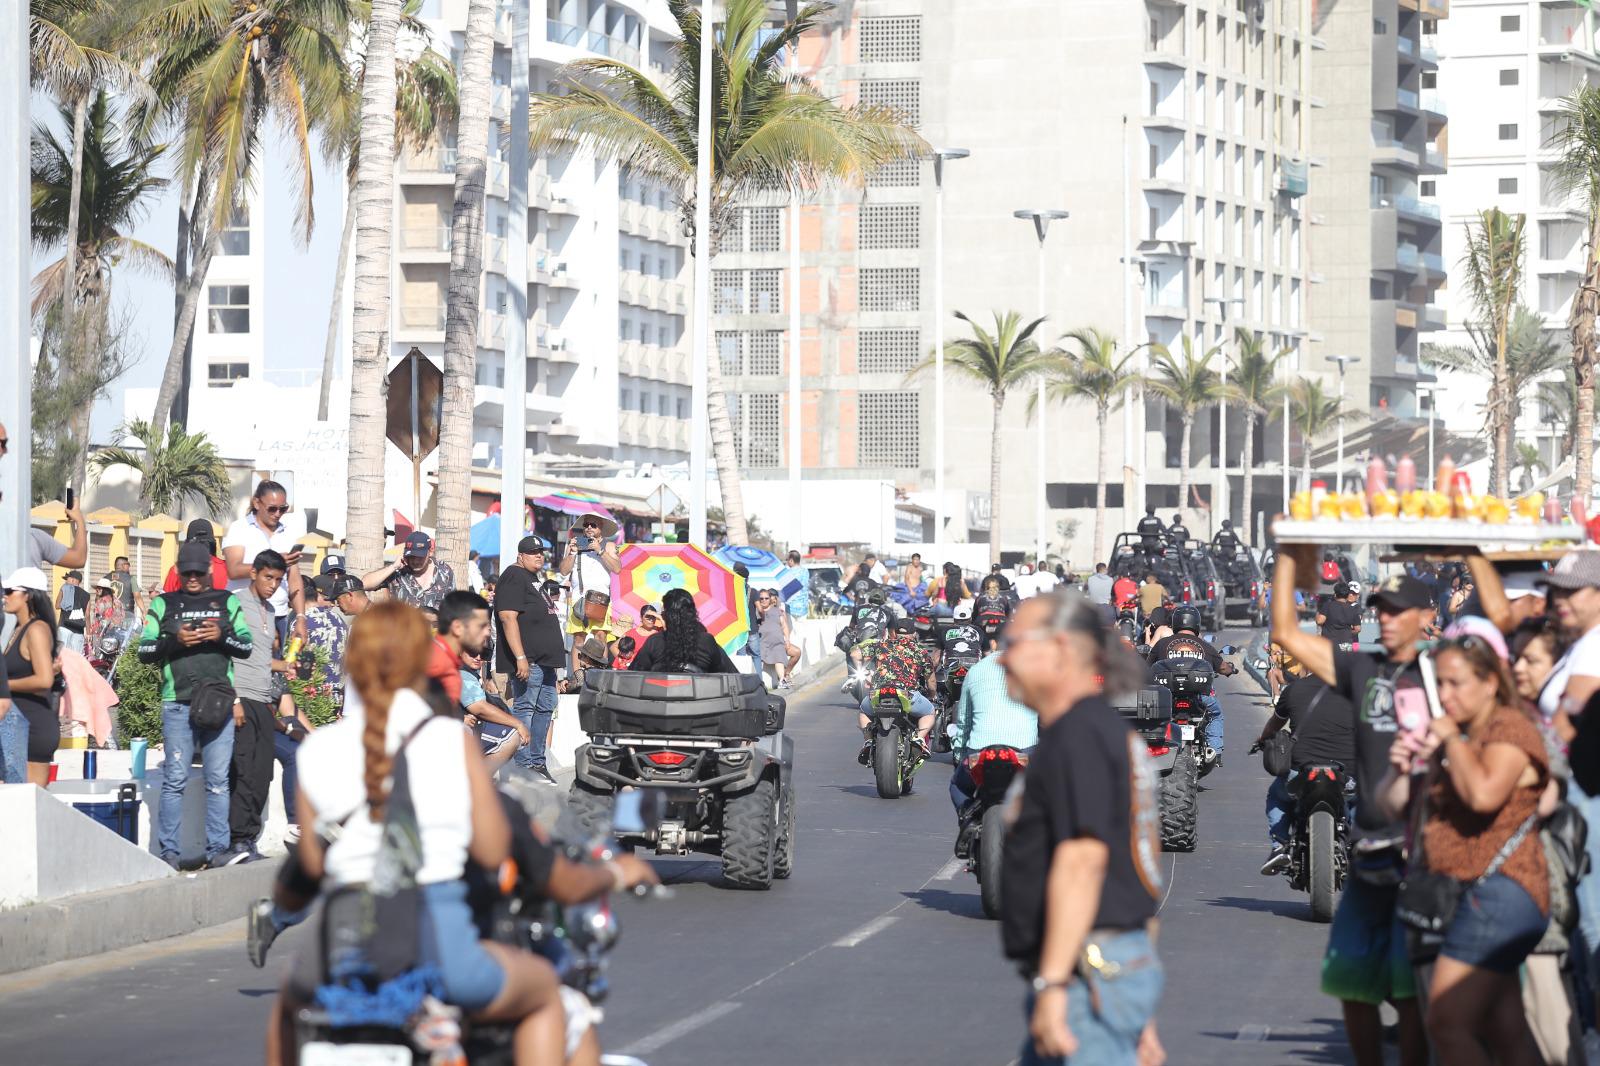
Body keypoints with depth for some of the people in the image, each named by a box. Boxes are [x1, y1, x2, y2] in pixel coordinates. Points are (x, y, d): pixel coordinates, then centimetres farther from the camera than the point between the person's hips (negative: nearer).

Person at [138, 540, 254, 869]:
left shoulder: (228, 602, 14)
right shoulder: (163, 604, 12)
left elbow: (247, 646, 11)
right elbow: (144, 650, 7)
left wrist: (222, 636, -8)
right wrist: (175, 640, -10)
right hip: (178, 703, -1)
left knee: (218, 779, 1)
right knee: (175, 778, -3)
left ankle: (216, 848, 4)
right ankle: (169, 850, -1)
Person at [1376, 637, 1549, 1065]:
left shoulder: (1509, 729, -7)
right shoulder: (1448, 740, 20)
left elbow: (1483, 794, -27)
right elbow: (1392, 804, 23)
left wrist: (1452, 740, -12)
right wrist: (1400, 767, 2)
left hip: (1497, 892, -10)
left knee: (1447, 1021, -15)